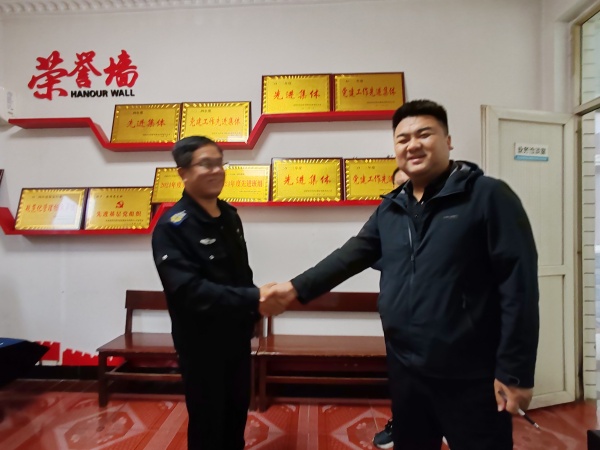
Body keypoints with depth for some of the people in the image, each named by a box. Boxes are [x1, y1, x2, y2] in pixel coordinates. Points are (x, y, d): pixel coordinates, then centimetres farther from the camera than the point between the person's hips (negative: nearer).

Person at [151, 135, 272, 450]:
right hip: (201, 342, -6)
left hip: (237, 335, 7)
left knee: (237, 413, 23)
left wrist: (252, 311, 4)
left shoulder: (229, 216, 5)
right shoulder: (172, 227, -19)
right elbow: (190, 291, -29)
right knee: (207, 422, 13)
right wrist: (254, 298, -32)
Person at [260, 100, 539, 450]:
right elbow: (352, 255, 6)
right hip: (405, 369, 6)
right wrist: (296, 288, -2)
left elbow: (518, 285, -13)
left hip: (470, 376, -5)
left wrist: (515, 371, -14)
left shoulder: (488, 196, -10)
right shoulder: (390, 209, 7)